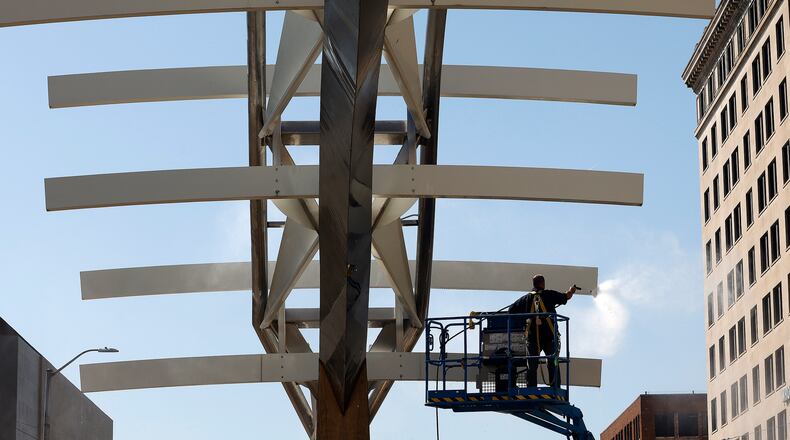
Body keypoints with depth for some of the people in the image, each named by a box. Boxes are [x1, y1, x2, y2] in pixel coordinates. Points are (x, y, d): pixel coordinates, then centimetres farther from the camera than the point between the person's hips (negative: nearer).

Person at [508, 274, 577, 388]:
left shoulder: (526, 298, 5)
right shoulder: (549, 295, 0)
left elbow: (511, 310, 6)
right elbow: (566, 297, 13)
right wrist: (571, 291, 34)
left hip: (532, 337, 2)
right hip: (550, 336, -2)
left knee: (531, 366, 6)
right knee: (553, 364, 5)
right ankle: (555, 388, 0)